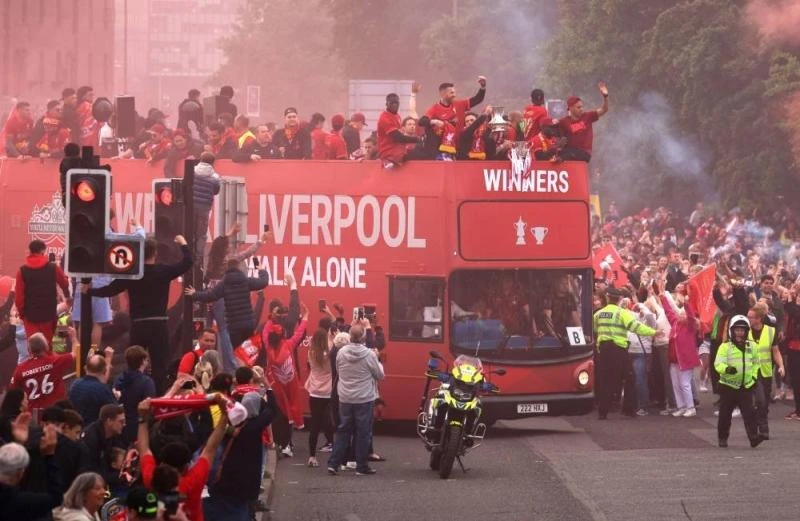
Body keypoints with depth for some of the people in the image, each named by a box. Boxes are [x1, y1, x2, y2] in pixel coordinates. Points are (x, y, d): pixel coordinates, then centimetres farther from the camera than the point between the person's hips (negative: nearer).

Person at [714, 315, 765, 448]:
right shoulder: (725, 347, -7)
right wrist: (727, 369, -37)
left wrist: (754, 377, 9)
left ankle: (753, 437, -14)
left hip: (746, 386, 2)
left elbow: (755, 363, 20)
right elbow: (718, 363, -17)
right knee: (725, 414, 6)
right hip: (728, 386, -2)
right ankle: (722, 438, 19)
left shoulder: (752, 346, 7)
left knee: (749, 413, -8)